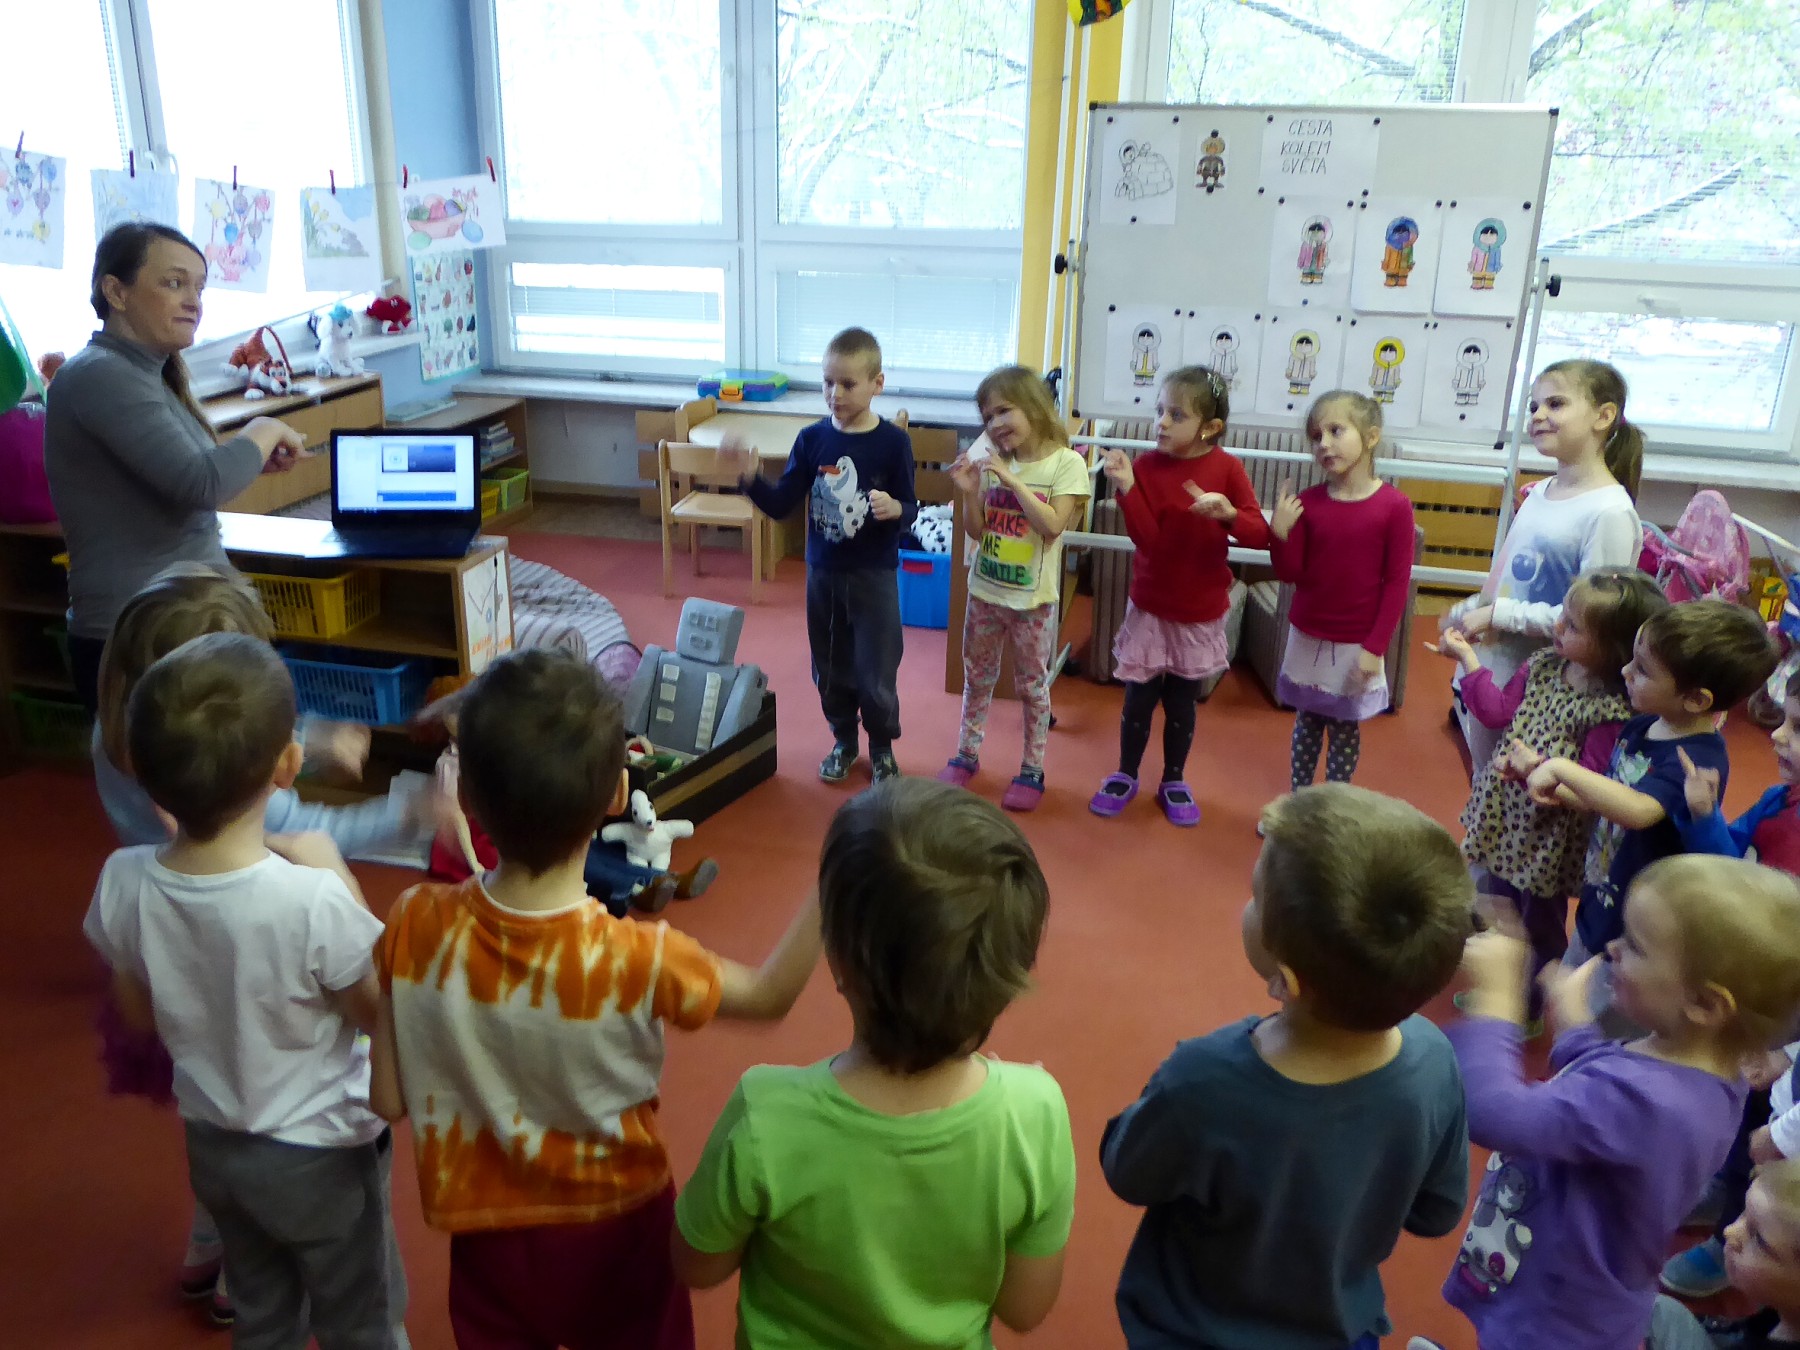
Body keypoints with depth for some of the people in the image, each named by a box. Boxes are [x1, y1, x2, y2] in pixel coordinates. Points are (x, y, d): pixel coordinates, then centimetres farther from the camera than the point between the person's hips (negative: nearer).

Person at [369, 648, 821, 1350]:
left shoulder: (415, 928, -25)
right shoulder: (639, 960, -32)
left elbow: (389, 1100, -11)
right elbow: (770, 995, -12)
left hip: (489, 1234, 2)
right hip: (616, 1233, -1)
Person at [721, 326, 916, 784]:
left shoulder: (893, 442, -11)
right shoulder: (812, 439, -4)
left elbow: (910, 507, -5)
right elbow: (781, 505, -3)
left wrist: (896, 509, -28)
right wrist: (748, 476, -20)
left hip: (874, 575, -3)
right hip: (822, 573, 3)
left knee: (876, 674, 3)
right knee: (830, 669, 15)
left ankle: (882, 747, 28)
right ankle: (843, 740, 38)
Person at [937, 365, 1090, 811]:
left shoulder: (1067, 463, -12)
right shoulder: (991, 459, -1)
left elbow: (1053, 525, -22)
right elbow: (978, 526, 1)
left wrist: (1013, 481, -25)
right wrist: (968, 491, -16)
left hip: (1033, 597, -4)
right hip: (985, 589, 4)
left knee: (1032, 685, 8)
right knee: (977, 677, 16)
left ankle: (1032, 770, 20)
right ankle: (966, 755, 31)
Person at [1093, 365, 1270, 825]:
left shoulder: (1227, 468, -8)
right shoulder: (1147, 465, -9)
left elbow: (1260, 535, -13)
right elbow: (1148, 538, -17)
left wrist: (1229, 513, -32)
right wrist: (1126, 488, -29)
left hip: (1201, 613, 0)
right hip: (1150, 607, 0)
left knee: (1182, 703, 12)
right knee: (1139, 698, 9)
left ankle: (1174, 781, 31)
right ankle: (1125, 775, 29)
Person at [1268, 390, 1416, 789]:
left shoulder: (1394, 506, -13)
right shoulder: (1307, 502, -4)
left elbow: (1398, 583, -10)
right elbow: (1290, 573, -2)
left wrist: (1375, 648, -12)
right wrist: (1280, 532, -20)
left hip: (1356, 645, -3)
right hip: (1308, 638, 3)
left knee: (1345, 729, 10)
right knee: (1307, 723, 16)